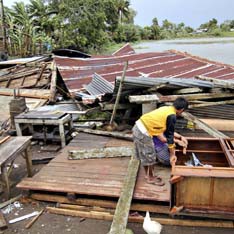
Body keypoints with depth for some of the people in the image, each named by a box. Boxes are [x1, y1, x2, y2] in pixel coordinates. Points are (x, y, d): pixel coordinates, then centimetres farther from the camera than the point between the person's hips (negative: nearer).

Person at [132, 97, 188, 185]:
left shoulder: (166, 109, 13)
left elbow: (168, 131, 22)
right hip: (144, 133, -9)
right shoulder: (172, 116, -12)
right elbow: (169, 137, -7)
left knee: (144, 155, 23)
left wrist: (180, 137, 26)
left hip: (138, 127, 9)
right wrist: (172, 154, 1)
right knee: (150, 156, 10)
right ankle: (151, 178, 28)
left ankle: (147, 174, 41)